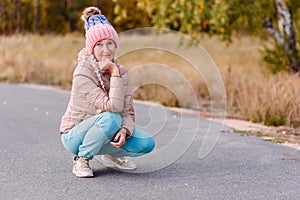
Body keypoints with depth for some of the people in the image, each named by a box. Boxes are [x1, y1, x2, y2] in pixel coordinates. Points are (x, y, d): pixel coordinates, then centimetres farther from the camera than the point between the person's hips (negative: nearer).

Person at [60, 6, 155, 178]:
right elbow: (114, 107, -31)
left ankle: (111, 155, 12)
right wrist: (115, 73, -29)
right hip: (75, 136, -5)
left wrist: (124, 130, -26)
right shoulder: (83, 73, -23)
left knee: (147, 143, -15)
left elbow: (128, 112, -6)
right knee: (111, 118, -35)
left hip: (106, 133, 5)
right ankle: (81, 159, -13)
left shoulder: (121, 71, -4)